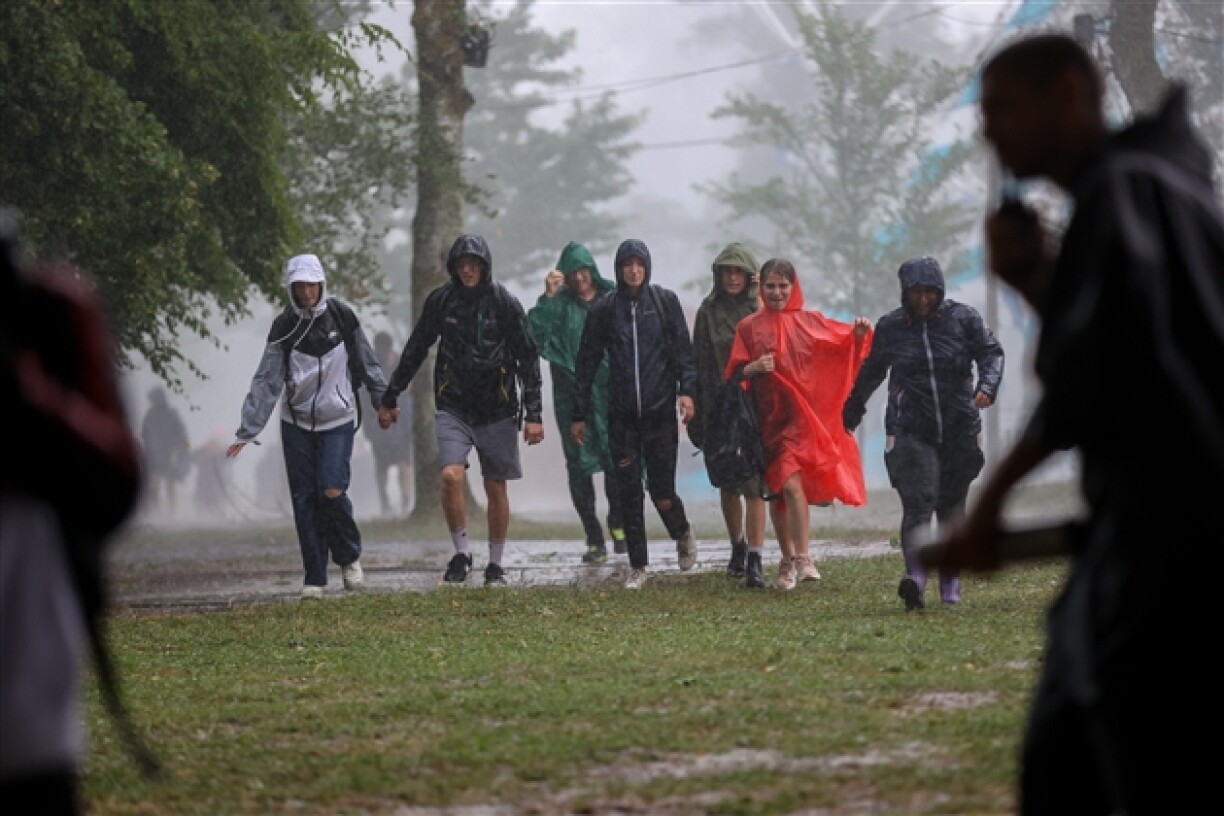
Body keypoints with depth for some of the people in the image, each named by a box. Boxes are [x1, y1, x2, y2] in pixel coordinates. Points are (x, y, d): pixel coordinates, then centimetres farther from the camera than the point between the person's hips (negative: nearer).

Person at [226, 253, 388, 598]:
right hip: (296, 424, 1)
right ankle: (314, 578, 8)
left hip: (338, 421, -1)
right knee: (304, 499, -1)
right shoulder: (284, 327, -5)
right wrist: (248, 430, -12)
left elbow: (367, 363, 8)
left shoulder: (342, 316, -4)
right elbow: (267, 381, -7)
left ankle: (350, 557, 12)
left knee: (331, 490, -15)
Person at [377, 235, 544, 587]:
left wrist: (533, 415, -9)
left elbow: (528, 360, -3)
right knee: (451, 476, -17)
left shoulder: (504, 303, -6)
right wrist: (390, 398, 13)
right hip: (453, 407, 1)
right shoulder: (440, 300, 0)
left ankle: (495, 565, 18)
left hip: (497, 409, -1)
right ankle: (461, 553, -1)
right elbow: (414, 351, 11)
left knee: (496, 488, 5)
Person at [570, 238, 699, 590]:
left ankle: (682, 533, 30)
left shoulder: (665, 301, 4)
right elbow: (587, 363, 9)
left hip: (660, 412, -1)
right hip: (622, 415, 1)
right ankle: (637, 565, 11)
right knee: (629, 494, 0)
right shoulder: (604, 309, 6)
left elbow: (683, 349, 1)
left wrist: (686, 389, -14)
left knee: (662, 492, -3)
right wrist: (579, 413, 9)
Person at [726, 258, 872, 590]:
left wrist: (859, 334, -17)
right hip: (768, 419, 2)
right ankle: (788, 561, 16)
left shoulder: (810, 322, 7)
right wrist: (755, 368, -17)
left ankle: (802, 559, -17)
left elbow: (846, 342, 4)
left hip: (803, 417, -2)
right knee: (777, 489, 5)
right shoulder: (749, 327, 6)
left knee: (792, 484, -17)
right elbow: (734, 373, 2)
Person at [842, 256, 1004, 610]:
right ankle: (915, 577, -32)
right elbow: (872, 371, 20)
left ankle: (951, 582, 21)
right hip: (910, 431, -1)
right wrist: (852, 410, 32)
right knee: (918, 502, -17)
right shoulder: (890, 326, 6)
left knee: (952, 506, 9)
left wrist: (987, 385, -19)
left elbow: (991, 352, 2)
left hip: (959, 428, 1)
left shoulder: (963, 318, 3)